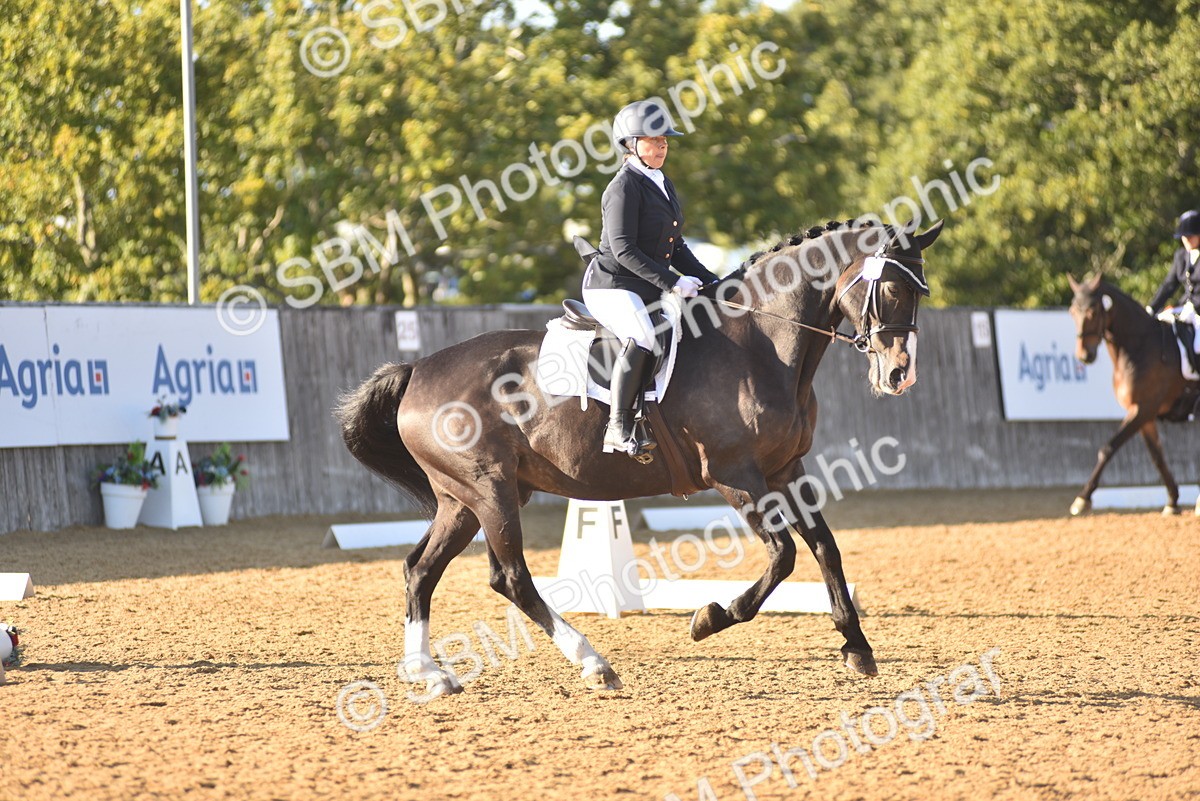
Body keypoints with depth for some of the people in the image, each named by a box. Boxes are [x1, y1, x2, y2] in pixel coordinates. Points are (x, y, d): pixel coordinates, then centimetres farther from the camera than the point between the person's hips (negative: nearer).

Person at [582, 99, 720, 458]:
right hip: (612, 286, -10)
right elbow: (623, 249, -21)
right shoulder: (624, 187, -13)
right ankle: (619, 429, -30)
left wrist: (709, 281, 12)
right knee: (642, 340, -34)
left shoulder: (662, 184, 16)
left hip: (647, 290, 10)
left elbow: (676, 247, 22)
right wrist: (671, 282, -24)